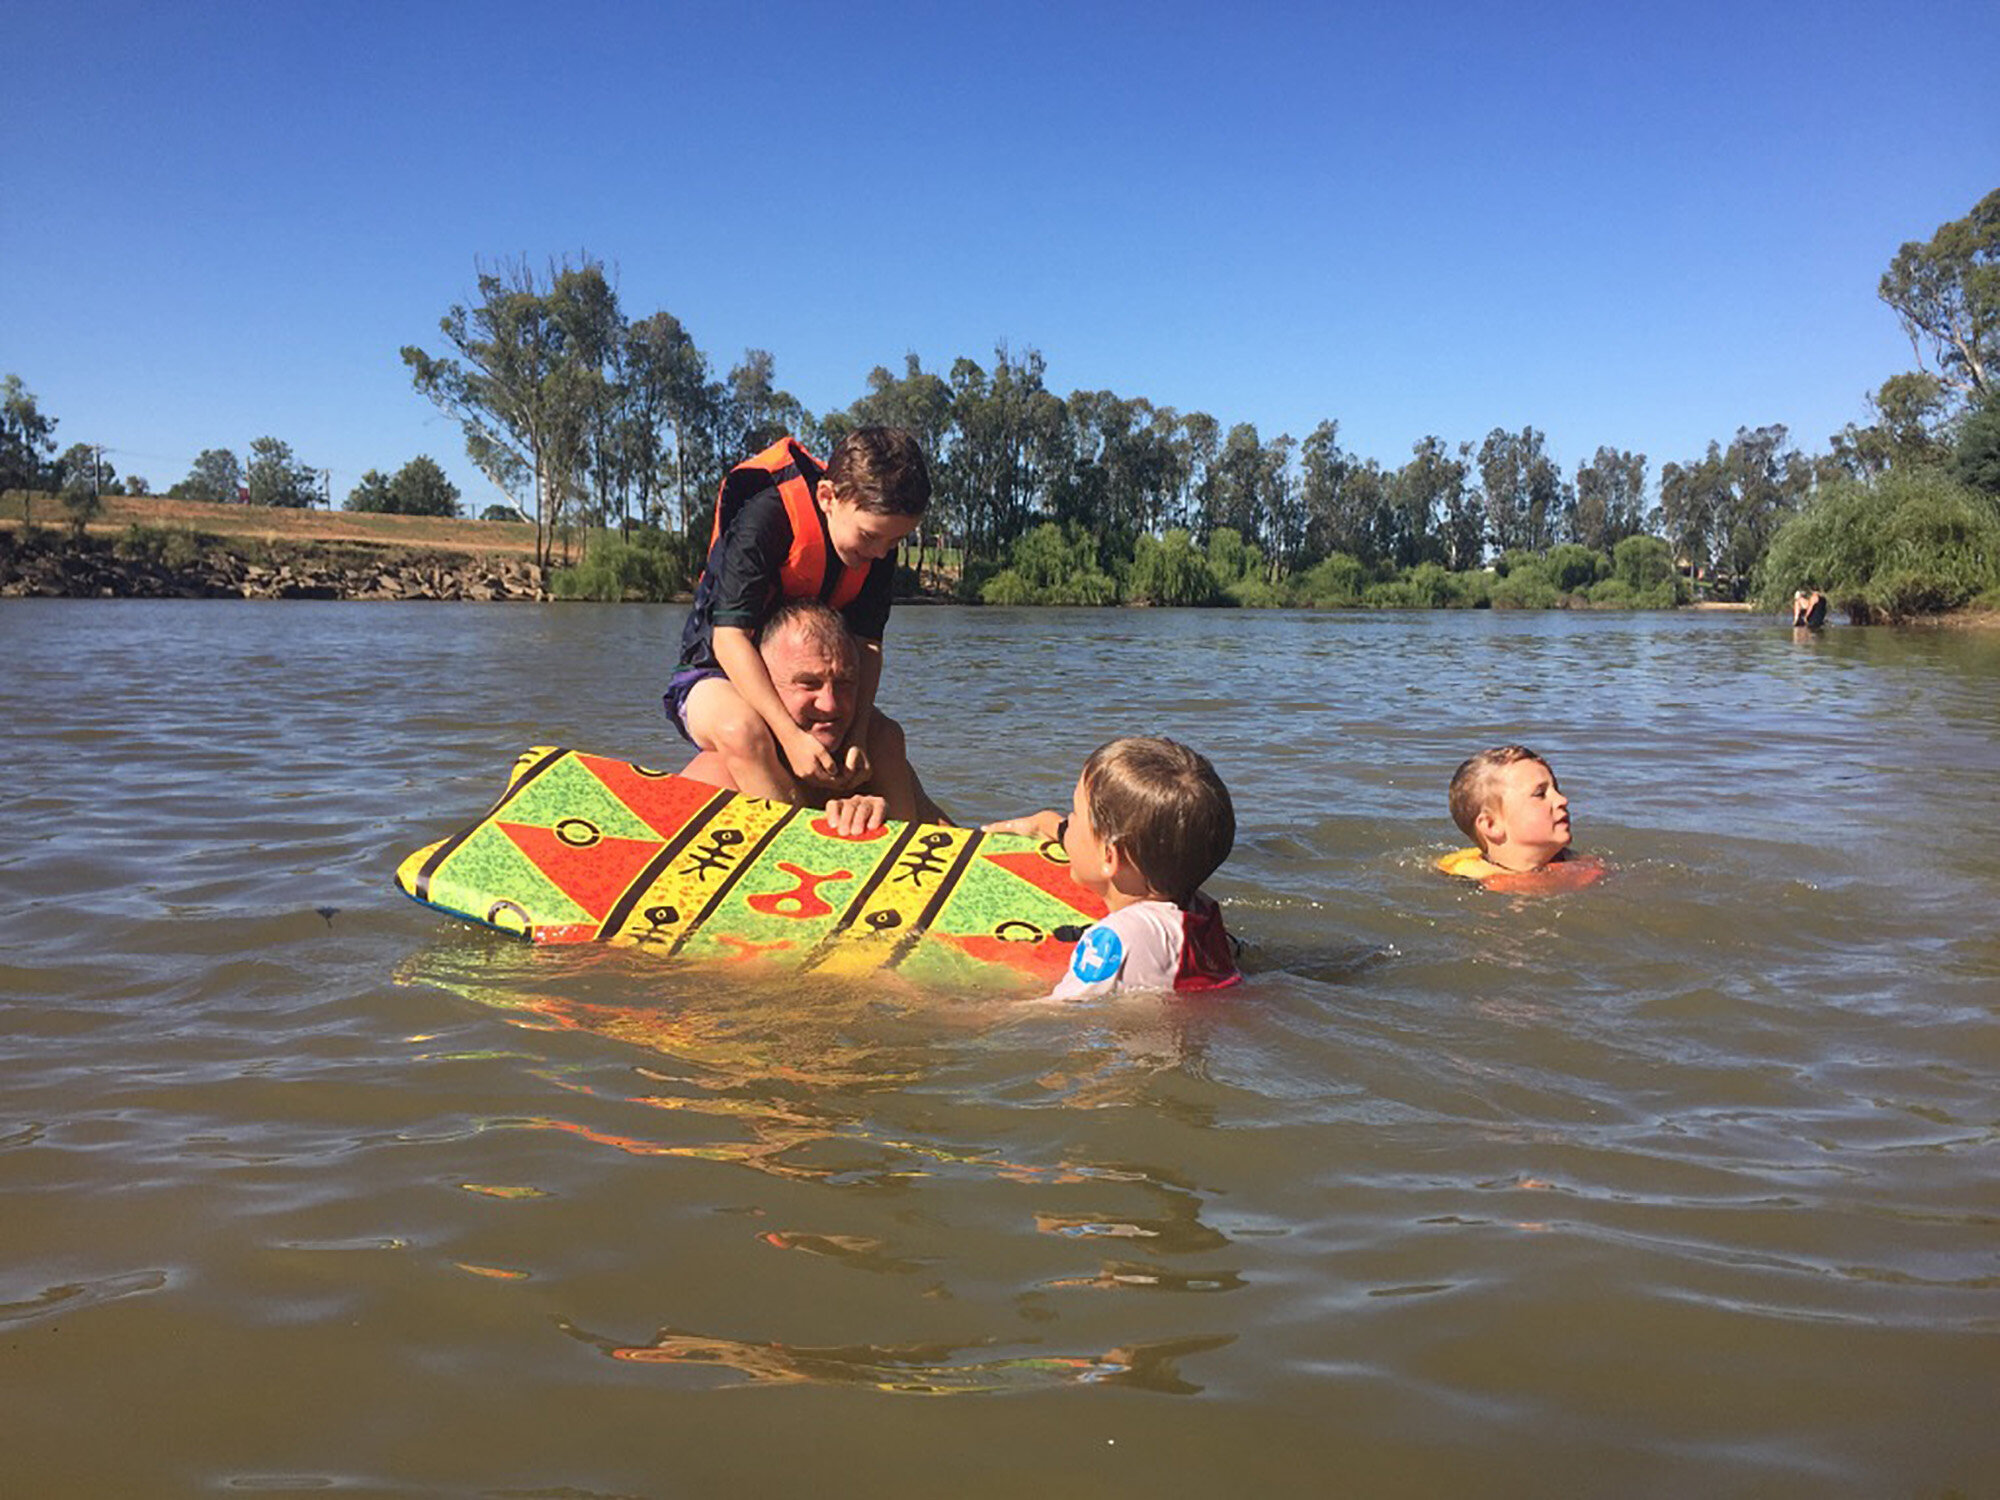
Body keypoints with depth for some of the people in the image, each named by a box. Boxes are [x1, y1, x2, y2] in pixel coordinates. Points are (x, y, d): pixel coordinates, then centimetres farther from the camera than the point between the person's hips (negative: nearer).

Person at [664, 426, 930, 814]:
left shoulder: (878, 541, -9)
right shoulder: (765, 517, -28)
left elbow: (866, 643, -11)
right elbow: (730, 637, -32)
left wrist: (857, 737, -26)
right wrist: (791, 734, -39)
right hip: (718, 672, -6)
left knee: (884, 736, -11)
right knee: (742, 730, -37)